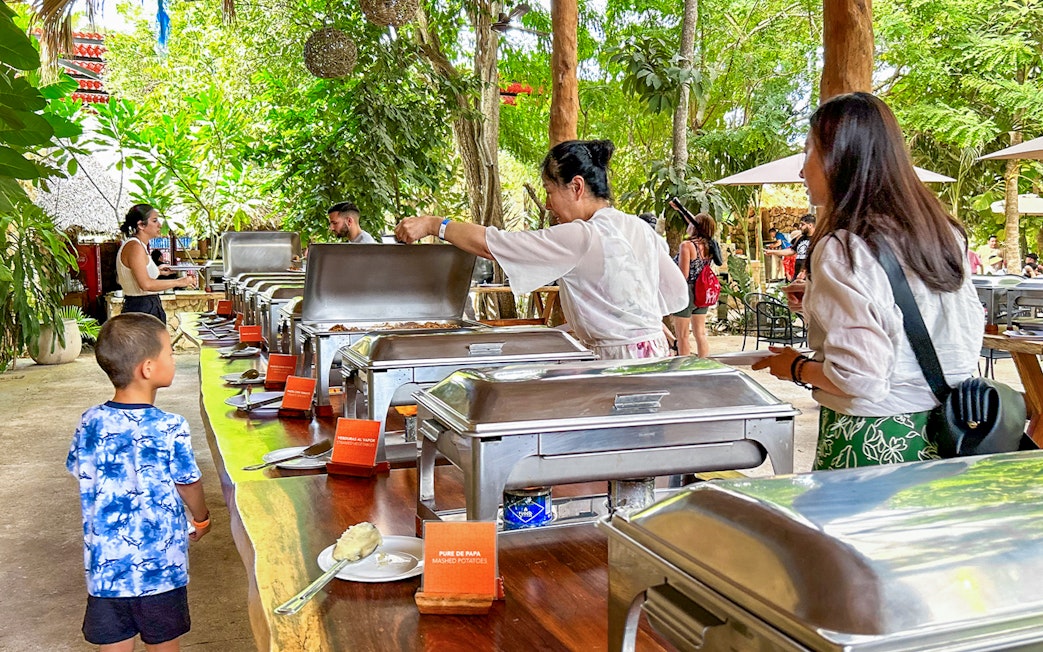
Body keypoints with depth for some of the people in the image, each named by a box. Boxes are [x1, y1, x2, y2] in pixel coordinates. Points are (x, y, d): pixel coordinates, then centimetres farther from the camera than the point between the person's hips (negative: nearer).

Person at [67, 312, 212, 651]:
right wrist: (201, 518, 16)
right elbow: (189, 486, -6)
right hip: (161, 569, -3)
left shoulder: (90, 424, -7)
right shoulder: (170, 428, -18)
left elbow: (82, 479, 6)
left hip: (105, 567, 3)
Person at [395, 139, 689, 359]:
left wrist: (432, 224, -4)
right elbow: (678, 293, 14)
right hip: (656, 352, 9)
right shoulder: (641, 229, 8)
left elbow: (490, 243, -15)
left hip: (620, 361, -9)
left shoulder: (581, 237, -17)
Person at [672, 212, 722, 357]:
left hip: (687, 294, -7)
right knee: (701, 333, 13)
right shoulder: (709, 245, 3)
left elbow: (683, 275, -20)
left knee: (682, 336, 2)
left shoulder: (686, 245, -18)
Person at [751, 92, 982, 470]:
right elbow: (969, 338, 14)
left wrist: (795, 367, -4)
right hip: (940, 435, 8)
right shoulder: (945, 233, 5)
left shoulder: (843, 248, -19)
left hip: (870, 442, -8)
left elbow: (859, 377, -24)